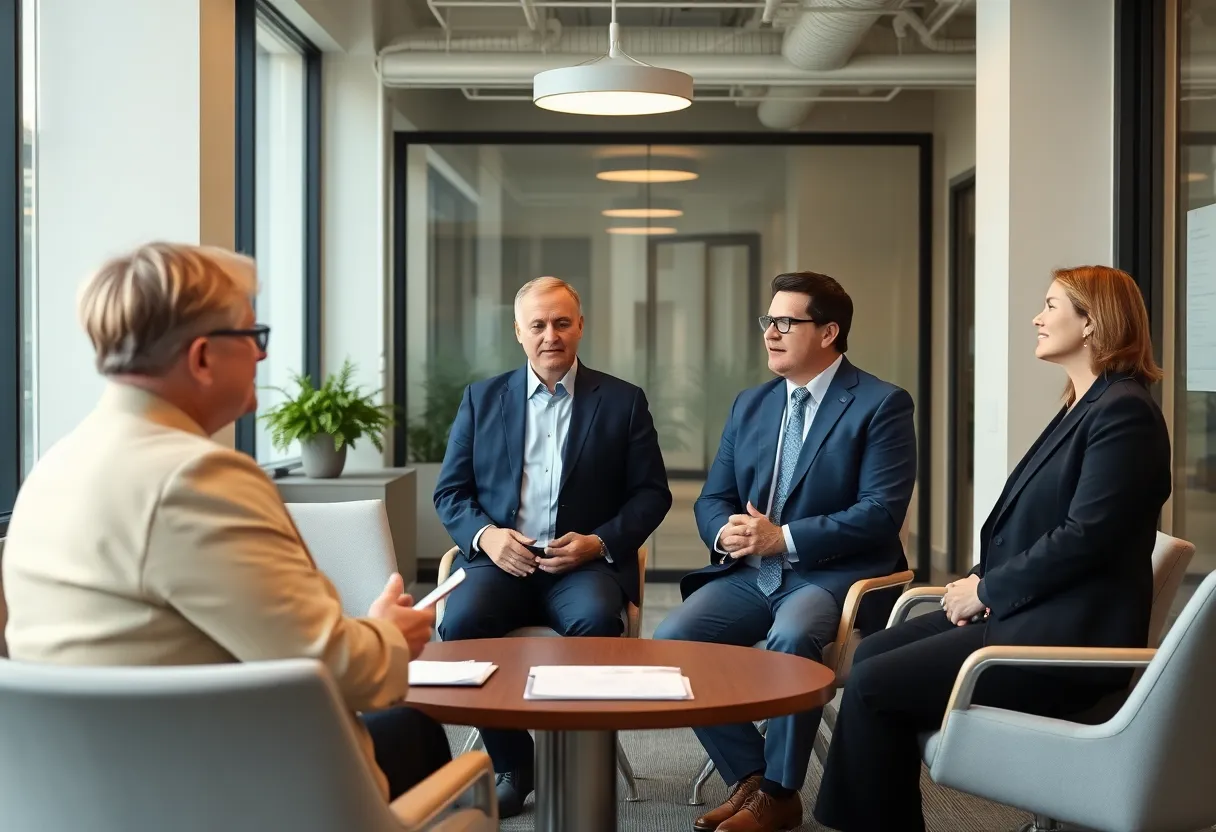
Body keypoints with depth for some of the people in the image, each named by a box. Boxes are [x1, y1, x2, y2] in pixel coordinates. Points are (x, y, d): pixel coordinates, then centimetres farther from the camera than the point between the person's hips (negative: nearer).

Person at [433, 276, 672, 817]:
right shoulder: (481, 399, 12)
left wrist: (600, 542, -11)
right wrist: (485, 535, -11)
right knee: (461, 622, -29)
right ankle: (510, 764, -9)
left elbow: (652, 493, 6)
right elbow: (449, 492, 10)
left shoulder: (623, 402, 8)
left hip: (584, 563, -1)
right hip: (501, 558, 2)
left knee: (598, 620, -34)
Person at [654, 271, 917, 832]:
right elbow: (712, 498, 15)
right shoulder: (750, 406, 15)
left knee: (791, 639, -35)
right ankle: (748, 776, -1)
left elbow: (881, 511, -14)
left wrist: (784, 538, -19)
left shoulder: (882, 405, -4)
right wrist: (725, 532, -10)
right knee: (671, 639, -17)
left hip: (834, 573, -6)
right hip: (748, 573, 6)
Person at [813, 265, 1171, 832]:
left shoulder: (1123, 412, -15)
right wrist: (982, 579, 2)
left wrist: (988, 590, -12)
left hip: (1067, 635, -10)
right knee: (873, 654, 1)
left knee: (874, 685, -14)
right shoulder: (1081, 407, 18)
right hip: (1026, 611, 10)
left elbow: (1085, 536, -21)